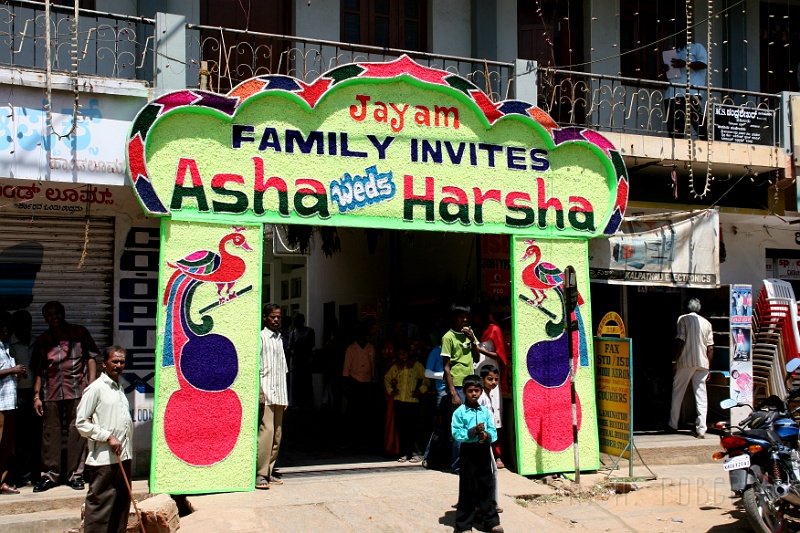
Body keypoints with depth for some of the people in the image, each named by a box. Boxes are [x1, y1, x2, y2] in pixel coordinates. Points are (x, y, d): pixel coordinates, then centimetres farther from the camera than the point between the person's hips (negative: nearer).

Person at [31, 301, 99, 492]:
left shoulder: (79, 333, 8)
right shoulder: (42, 340, 14)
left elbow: (91, 359, 7)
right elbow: (38, 370, 14)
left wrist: (91, 385, -2)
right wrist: (36, 395, 6)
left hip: (76, 390, -2)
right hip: (51, 392, 2)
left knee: (76, 432, -3)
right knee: (50, 433, 2)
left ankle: (75, 474, 4)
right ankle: (50, 474, 10)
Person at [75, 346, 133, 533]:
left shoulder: (120, 389, 17)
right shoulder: (96, 388, -7)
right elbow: (81, 423, -11)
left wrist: (127, 451, 13)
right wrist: (108, 437, -14)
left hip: (123, 456, 8)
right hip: (103, 459, -8)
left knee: (122, 504, 11)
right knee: (100, 505, -5)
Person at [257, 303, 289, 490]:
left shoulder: (280, 338, 17)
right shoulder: (261, 337, -4)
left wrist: (285, 396, 17)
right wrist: (260, 392, -16)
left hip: (279, 393, 7)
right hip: (266, 392, -7)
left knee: (277, 433, 7)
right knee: (266, 430, -15)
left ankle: (269, 471, 15)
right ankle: (260, 474, -11)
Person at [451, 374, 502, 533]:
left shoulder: (485, 411, 6)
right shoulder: (460, 412, -6)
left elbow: (493, 431, 4)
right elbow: (456, 433, -12)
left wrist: (487, 435, -17)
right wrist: (473, 431, -22)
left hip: (484, 450, 4)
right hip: (469, 451, -4)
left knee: (486, 486, 12)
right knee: (467, 488, 2)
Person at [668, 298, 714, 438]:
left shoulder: (683, 319, 0)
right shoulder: (706, 323, 12)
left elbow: (680, 342, -9)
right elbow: (710, 348, 9)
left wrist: (674, 362, -5)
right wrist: (709, 367, 15)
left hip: (686, 362, -3)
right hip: (702, 363, 3)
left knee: (677, 392, 8)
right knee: (701, 395, 3)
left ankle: (673, 425, 13)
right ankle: (701, 429, -3)